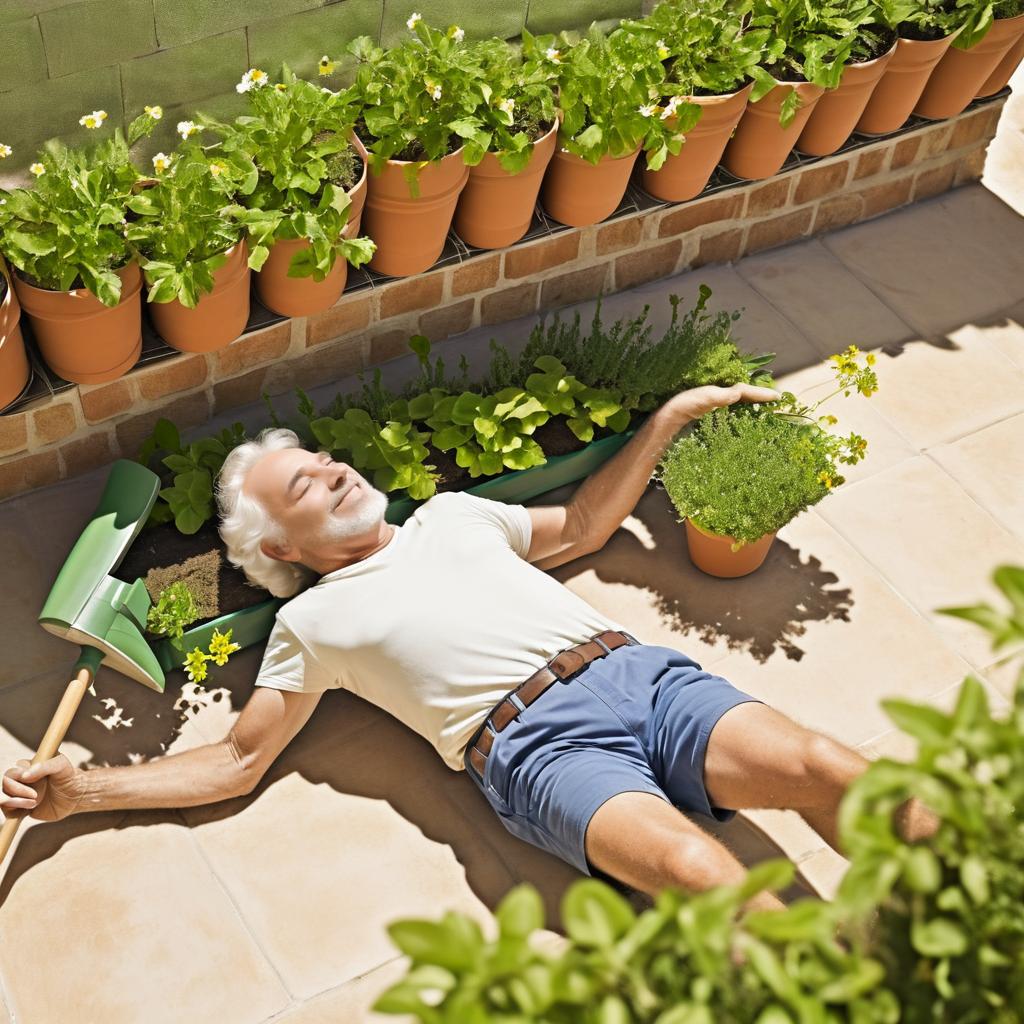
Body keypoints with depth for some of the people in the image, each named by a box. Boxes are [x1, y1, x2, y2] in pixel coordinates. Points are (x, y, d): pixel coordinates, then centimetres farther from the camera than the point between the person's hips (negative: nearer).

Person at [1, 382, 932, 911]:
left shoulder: (452, 514, 29)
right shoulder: (314, 621, 17)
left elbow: (581, 526, 39)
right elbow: (238, 761, 18)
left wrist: (669, 418, 35)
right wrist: (80, 792, 9)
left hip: (636, 671, 5)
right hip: (537, 742, -4)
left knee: (827, 767, -22)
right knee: (700, 870, -35)